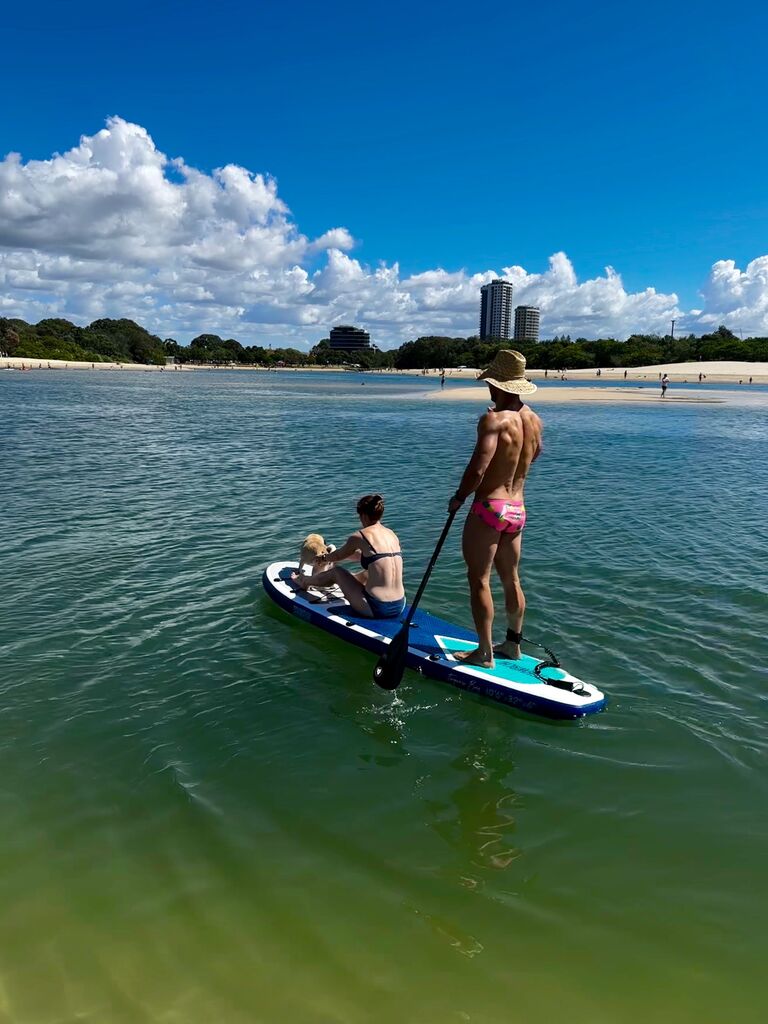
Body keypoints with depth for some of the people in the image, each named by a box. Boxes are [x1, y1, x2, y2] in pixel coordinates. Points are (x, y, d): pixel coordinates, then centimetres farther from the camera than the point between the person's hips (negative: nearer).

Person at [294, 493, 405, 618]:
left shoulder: (359, 536, -9)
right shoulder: (392, 534, 10)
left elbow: (339, 555, 9)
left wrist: (324, 558, 32)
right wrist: (332, 557, 38)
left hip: (376, 608, -6)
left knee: (337, 572, 18)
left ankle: (304, 581, 47)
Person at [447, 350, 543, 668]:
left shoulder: (493, 419, -18)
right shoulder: (534, 420, 6)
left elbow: (478, 467, -26)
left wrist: (458, 498, -11)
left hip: (489, 508, -8)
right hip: (518, 510, 8)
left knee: (479, 580, 1)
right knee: (511, 579, 18)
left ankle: (485, 653, 6)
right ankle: (513, 643, 31)